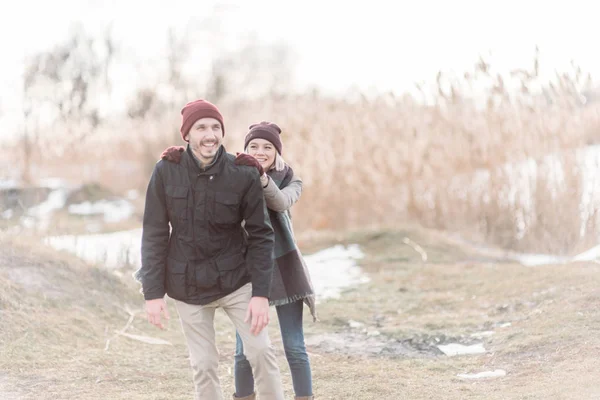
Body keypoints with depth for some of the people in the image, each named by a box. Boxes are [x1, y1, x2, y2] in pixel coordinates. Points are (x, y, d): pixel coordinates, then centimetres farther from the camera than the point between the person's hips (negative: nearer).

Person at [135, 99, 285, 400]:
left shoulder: (244, 175, -12)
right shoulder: (166, 172, -10)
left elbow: (260, 235, -8)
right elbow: (154, 234, -6)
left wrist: (261, 294, -14)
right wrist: (153, 293, -8)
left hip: (234, 279, 0)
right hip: (187, 285, 1)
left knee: (261, 350, -6)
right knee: (203, 364, 4)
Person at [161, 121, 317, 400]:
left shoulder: (290, 180, 1)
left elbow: (280, 203, -22)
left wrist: (261, 174, -39)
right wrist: (178, 156, -36)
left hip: (283, 267, 0)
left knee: (294, 348, -1)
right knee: (244, 350, 1)